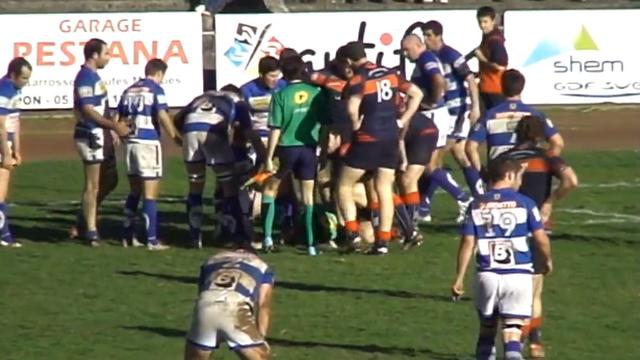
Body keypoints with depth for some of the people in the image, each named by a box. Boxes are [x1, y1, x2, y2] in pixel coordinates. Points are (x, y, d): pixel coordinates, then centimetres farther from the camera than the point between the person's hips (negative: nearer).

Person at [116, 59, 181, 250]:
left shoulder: (129, 91, 14)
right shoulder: (155, 90, -5)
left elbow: (120, 119, 14)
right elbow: (162, 116, -15)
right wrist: (176, 137, -8)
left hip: (130, 142, 6)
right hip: (148, 142, -6)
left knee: (134, 192, 17)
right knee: (150, 194, -4)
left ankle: (128, 236, 18)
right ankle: (152, 240, -5)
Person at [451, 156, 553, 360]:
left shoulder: (477, 206, 5)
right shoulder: (524, 203, -2)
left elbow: (468, 243, 0)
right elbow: (541, 239, -2)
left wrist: (459, 278, 5)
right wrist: (546, 261, 18)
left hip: (487, 275, 2)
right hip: (518, 275, -2)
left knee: (487, 327, 18)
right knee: (512, 330, -5)